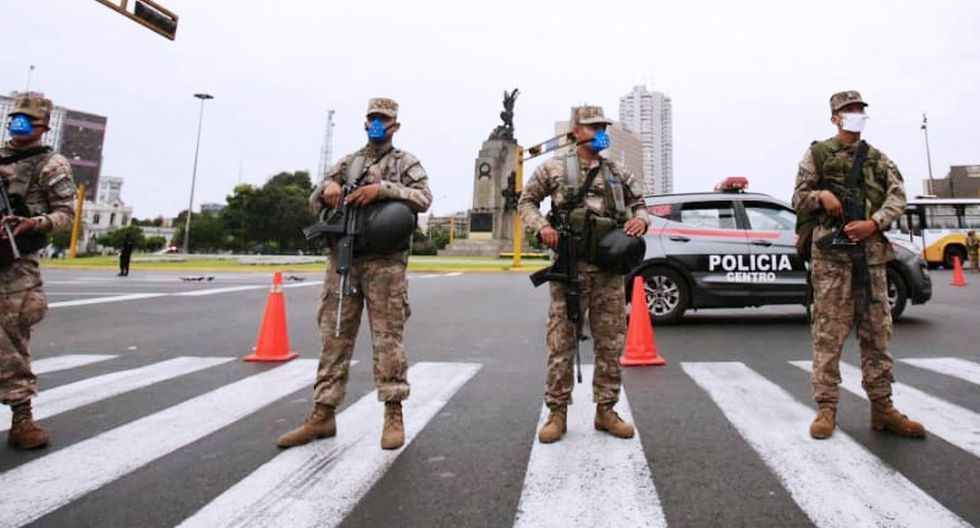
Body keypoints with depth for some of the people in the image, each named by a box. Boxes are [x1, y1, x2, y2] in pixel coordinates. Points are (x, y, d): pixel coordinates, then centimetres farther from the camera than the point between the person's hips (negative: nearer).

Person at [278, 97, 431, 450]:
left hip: (384, 262, -4)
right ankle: (323, 415, 14)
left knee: (387, 338, -2)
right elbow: (315, 202, 19)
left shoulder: (406, 162, 10)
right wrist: (328, 186, -5)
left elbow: (423, 198, -6)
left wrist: (382, 189, -18)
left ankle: (393, 416, 6)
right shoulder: (348, 163, 21)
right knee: (334, 337, 6)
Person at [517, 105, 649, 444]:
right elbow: (526, 201, 10)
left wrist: (640, 219, 0)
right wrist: (541, 226, -8)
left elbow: (638, 204, 23)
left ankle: (605, 410, 22)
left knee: (611, 344, 7)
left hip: (609, 270, 4)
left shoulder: (617, 173, 15)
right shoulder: (554, 168, 5)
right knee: (561, 343, 0)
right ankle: (557, 413, 13)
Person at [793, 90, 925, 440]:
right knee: (828, 332, -5)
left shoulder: (879, 159, 18)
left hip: (872, 252, 4)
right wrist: (820, 195, -14)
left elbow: (897, 197, 7)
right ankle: (826, 408, 1)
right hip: (831, 252, -4)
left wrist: (874, 223, -12)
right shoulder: (817, 154, 8)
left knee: (877, 333, 7)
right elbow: (798, 200, 7)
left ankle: (882, 408, 16)